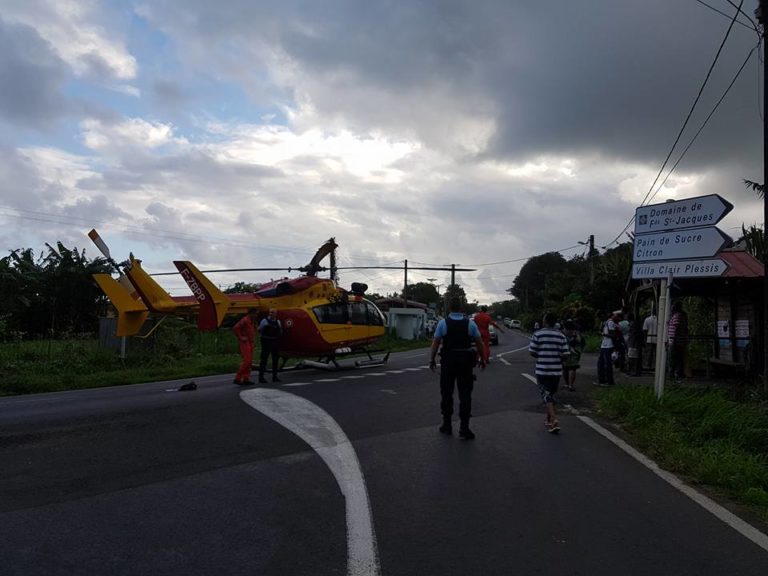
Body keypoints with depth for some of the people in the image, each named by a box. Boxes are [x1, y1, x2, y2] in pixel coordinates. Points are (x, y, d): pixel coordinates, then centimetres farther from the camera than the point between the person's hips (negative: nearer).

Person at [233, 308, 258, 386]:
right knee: (246, 361, -13)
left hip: (250, 343, 9)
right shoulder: (245, 320, -14)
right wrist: (240, 337, -19)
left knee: (249, 362, 8)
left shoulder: (252, 321, 15)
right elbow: (235, 328, -22)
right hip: (245, 343, -9)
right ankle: (237, 378, -8)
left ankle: (246, 379, 11)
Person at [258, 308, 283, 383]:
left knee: (275, 359, 8)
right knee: (264, 359, -4)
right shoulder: (265, 321, -3)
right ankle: (261, 377, 1)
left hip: (274, 342, 5)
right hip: (266, 342, -5)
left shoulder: (278, 322, 10)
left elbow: (280, 333, 17)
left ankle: (274, 376, 17)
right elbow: (259, 330, -1)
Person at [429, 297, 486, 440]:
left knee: (446, 394, 13)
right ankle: (464, 429, 1)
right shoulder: (470, 323, -3)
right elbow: (479, 343, 0)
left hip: (448, 362, 0)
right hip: (466, 362, 0)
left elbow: (435, 343, -7)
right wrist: (482, 359, 12)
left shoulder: (443, 323, -6)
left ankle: (447, 425, 22)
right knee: (465, 395, 5)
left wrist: (432, 360, 2)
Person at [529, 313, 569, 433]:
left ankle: (554, 420, -17)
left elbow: (532, 352, -8)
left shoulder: (537, 334, -9)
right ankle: (549, 419, 31)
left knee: (546, 395, 0)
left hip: (542, 370, -3)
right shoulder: (561, 335, -1)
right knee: (552, 394, 19)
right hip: (556, 370, 3)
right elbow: (564, 354, -3)